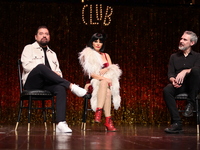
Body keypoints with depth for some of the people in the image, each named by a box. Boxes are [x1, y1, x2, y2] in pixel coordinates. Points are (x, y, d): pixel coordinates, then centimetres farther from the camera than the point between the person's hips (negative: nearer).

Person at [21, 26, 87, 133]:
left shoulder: (52, 54, 30)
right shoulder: (29, 48, 14)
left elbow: (58, 70, 24)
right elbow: (26, 65, -4)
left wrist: (58, 74, -5)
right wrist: (50, 72, -13)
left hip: (47, 84, 4)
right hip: (32, 83, -4)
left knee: (61, 88, -33)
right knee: (41, 67, -37)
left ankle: (61, 124, -45)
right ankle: (71, 86, -35)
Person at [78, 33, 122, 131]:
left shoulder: (106, 55, 23)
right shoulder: (87, 54, 7)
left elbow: (113, 70, 13)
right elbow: (90, 73, -6)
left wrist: (106, 69, -11)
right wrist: (104, 78, -22)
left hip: (107, 83, 3)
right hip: (93, 83, -3)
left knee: (108, 91, -36)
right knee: (107, 92, -38)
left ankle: (98, 112, -47)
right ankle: (108, 120, -47)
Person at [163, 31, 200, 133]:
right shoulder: (174, 57, 20)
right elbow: (170, 74, 7)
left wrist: (185, 71, -30)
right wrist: (173, 80, -17)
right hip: (179, 86, 2)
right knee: (167, 90, -32)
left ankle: (191, 103, -23)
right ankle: (176, 123, -34)